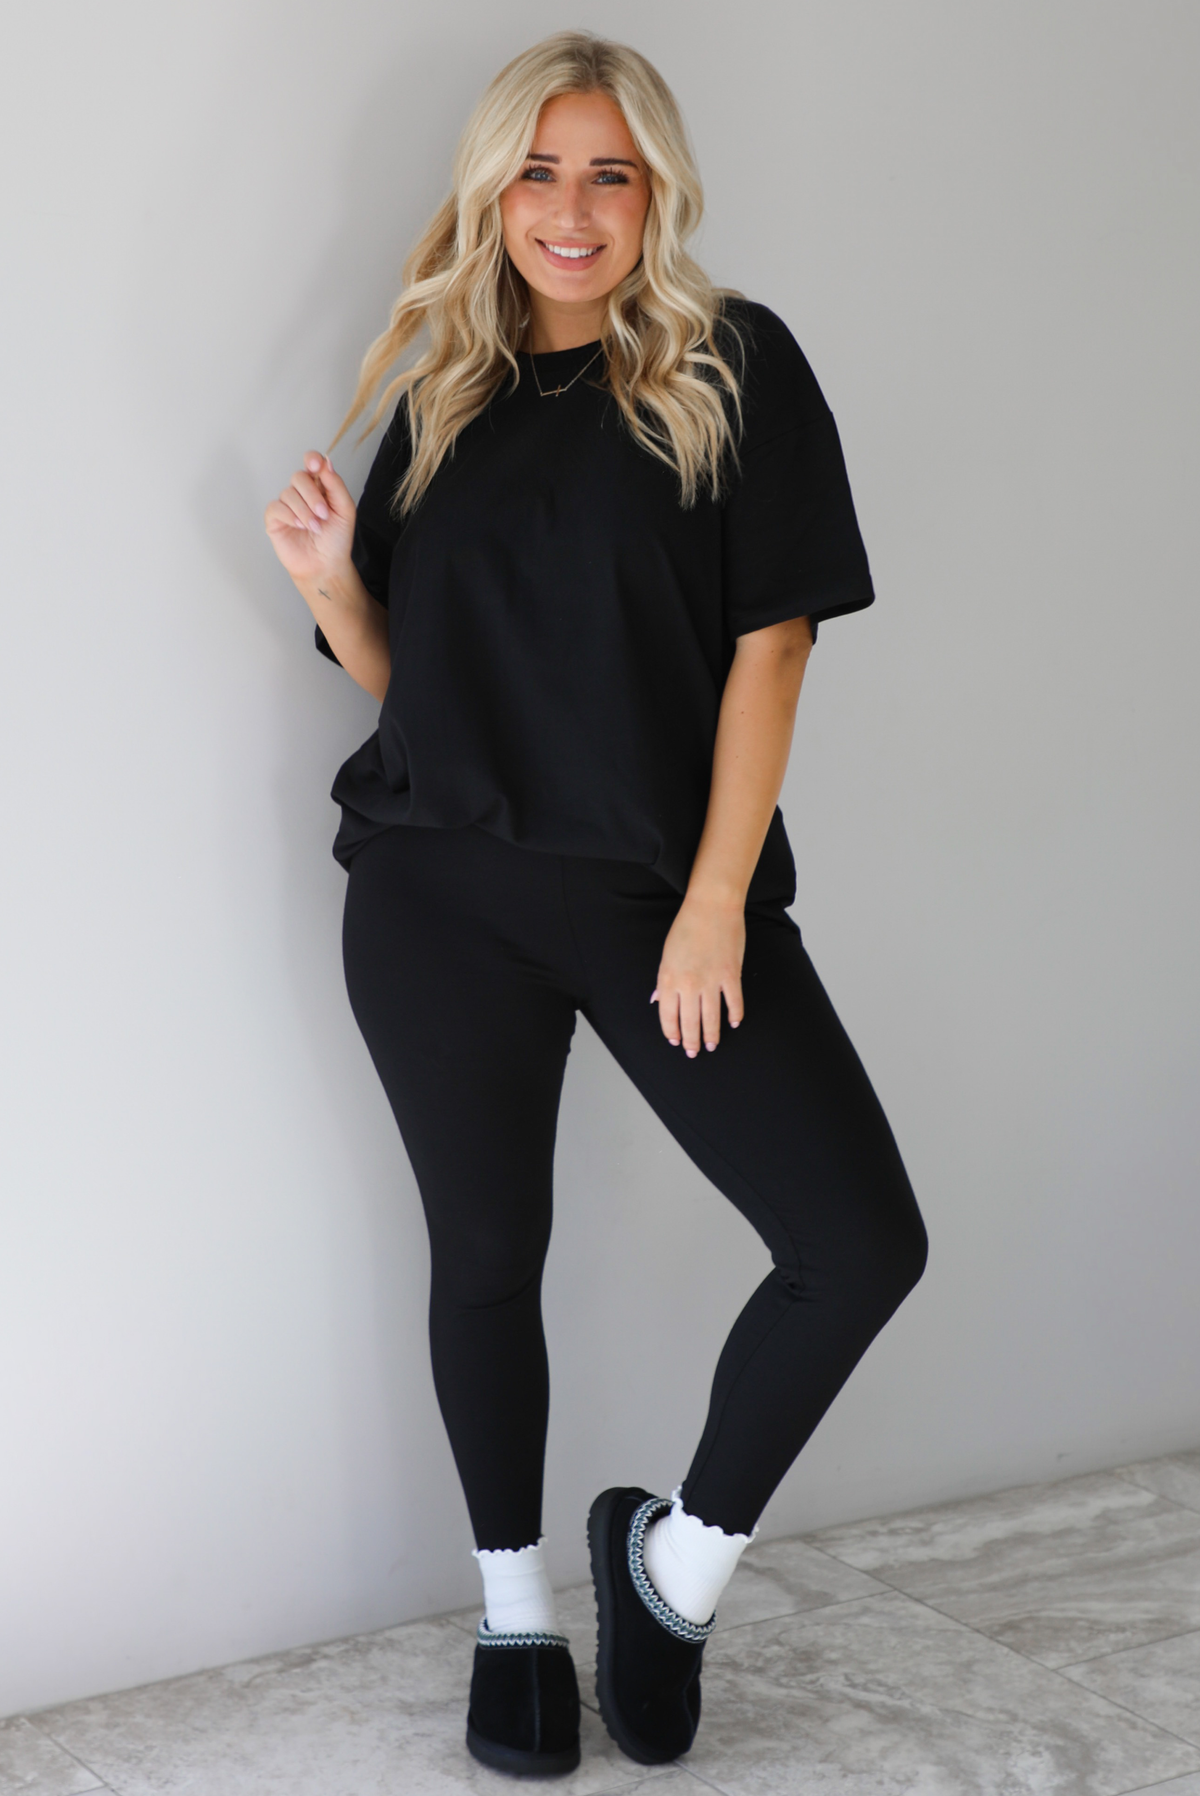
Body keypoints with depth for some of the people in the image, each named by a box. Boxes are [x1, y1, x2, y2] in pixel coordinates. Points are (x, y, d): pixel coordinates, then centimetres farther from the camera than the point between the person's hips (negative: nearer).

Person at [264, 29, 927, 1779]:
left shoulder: (735, 370, 1)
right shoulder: (443, 403, 11)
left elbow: (768, 644, -5)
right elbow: (400, 673, 14)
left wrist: (716, 905, -12)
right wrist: (328, 576, -7)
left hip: (669, 883, -2)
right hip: (444, 894, 2)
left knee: (866, 1243, -11)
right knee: (488, 1252, 9)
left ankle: (681, 1554, 12)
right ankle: (516, 1614, 28)